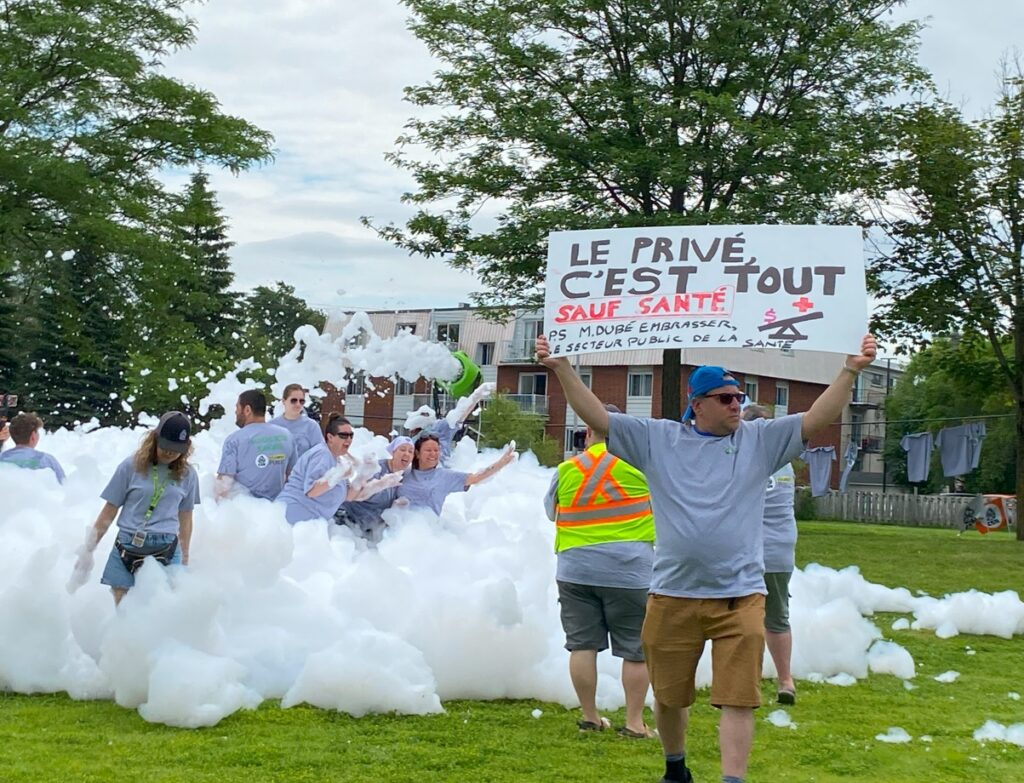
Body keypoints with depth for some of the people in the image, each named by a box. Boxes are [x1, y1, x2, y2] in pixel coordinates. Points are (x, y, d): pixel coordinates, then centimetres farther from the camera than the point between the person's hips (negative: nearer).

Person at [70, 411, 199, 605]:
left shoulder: (187, 475, 7)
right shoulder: (132, 467, 1)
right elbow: (109, 512, 6)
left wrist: (185, 560, 20)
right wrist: (88, 550, 7)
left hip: (166, 552, 1)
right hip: (127, 548, -1)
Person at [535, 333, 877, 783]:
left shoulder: (761, 440, 4)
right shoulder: (658, 439, 3)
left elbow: (817, 420, -3)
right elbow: (598, 418, 0)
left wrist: (850, 371, -13)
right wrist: (562, 369, -8)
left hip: (740, 597, -1)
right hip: (672, 595, 1)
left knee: (738, 699, -7)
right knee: (669, 695, 15)